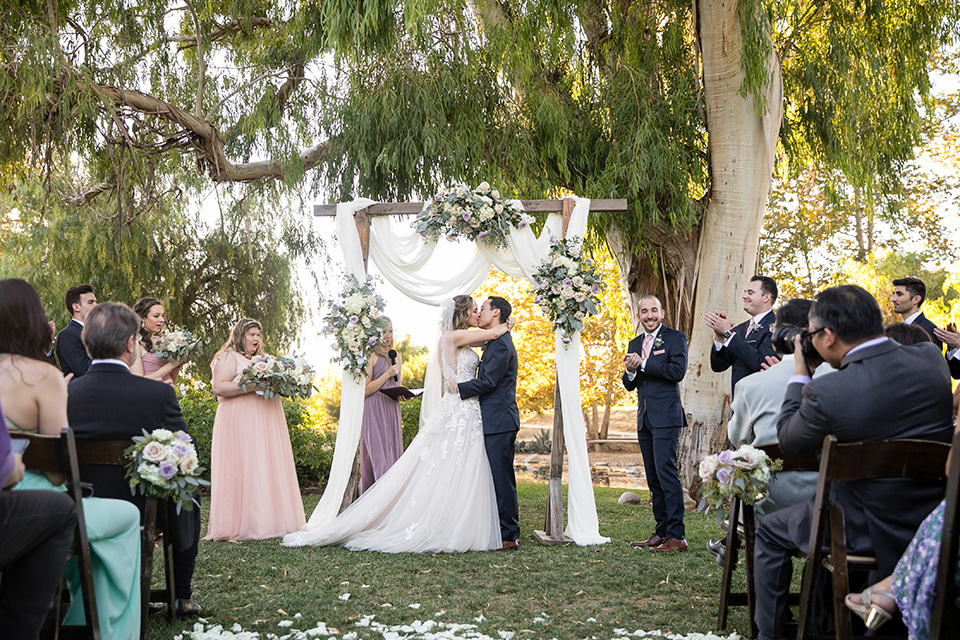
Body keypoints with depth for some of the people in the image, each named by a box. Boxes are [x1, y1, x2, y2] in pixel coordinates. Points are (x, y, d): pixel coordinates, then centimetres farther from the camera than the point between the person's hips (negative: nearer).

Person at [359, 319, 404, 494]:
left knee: (393, 456, 5)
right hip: (374, 412, -7)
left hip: (392, 412, 7)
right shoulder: (370, 356, -7)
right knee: (379, 458, -11)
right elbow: (364, 391, -13)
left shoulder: (395, 355, 16)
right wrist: (388, 374, -15)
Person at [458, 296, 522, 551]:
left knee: (502, 479, -7)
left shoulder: (500, 344, -14)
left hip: (499, 422, -10)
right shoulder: (498, 342, 20)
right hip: (496, 422, 10)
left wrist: (458, 388, -10)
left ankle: (509, 536, -3)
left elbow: (487, 382, -19)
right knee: (499, 479, 12)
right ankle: (506, 532, 17)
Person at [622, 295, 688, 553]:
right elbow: (629, 385, 16)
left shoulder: (675, 338, -2)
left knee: (666, 471, -13)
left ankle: (676, 535, -11)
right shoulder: (635, 344, 17)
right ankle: (661, 532, 16)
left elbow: (678, 371, -17)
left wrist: (643, 364, -15)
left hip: (666, 416, -7)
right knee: (653, 477, 10)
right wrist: (630, 371, -7)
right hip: (644, 418, 7)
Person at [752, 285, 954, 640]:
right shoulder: (932, 360, -9)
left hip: (872, 532, -6)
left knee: (769, 531, 20)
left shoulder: (824, 392, -25)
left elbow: (788, 442, -6)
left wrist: (800, 375, 3)